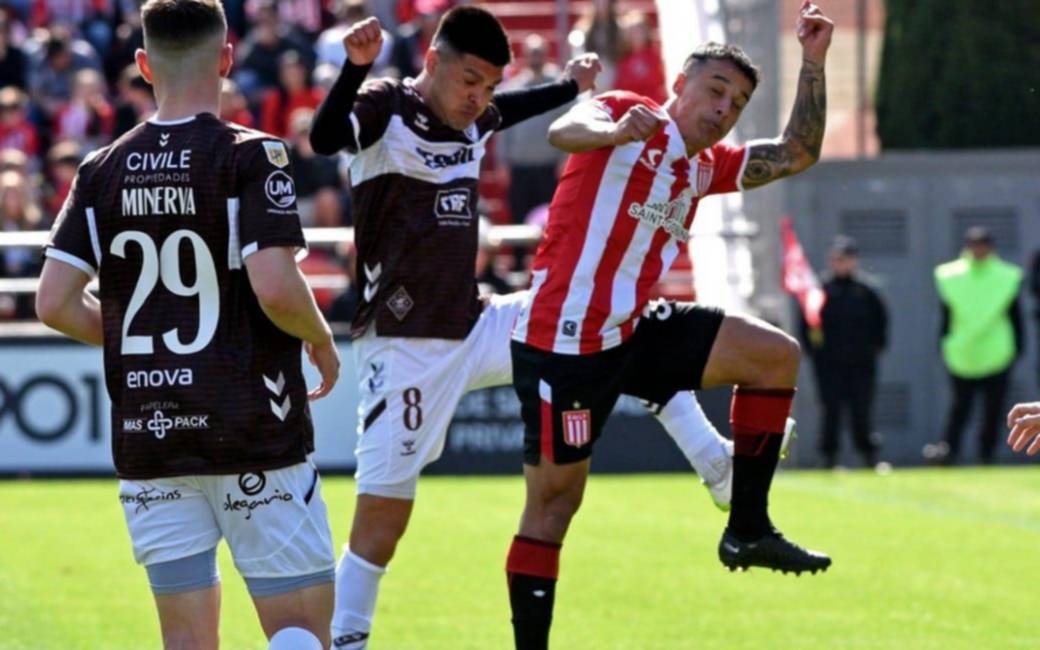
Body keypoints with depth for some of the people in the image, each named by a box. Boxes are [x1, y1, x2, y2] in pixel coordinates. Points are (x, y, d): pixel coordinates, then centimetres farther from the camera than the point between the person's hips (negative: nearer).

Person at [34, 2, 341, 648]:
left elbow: (55, 303, 2)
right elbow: (275, 287, -20)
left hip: (147, 442, 4)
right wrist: (321, 338, 1)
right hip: (253, 437, -4)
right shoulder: (250, 157, -9)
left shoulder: (103, 170, 5)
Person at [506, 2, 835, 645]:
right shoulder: (626, 113, -6)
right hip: (565, 342, -8)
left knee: (775, 355, 1)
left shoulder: (709, 165, 16)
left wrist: (813, 61, 9)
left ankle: (748, 530, 3)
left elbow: (796, 154, 17)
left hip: (633, 332, 8)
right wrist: (616, 131, -49)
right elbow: (564, 131, -26)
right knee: (554, 500, -5)